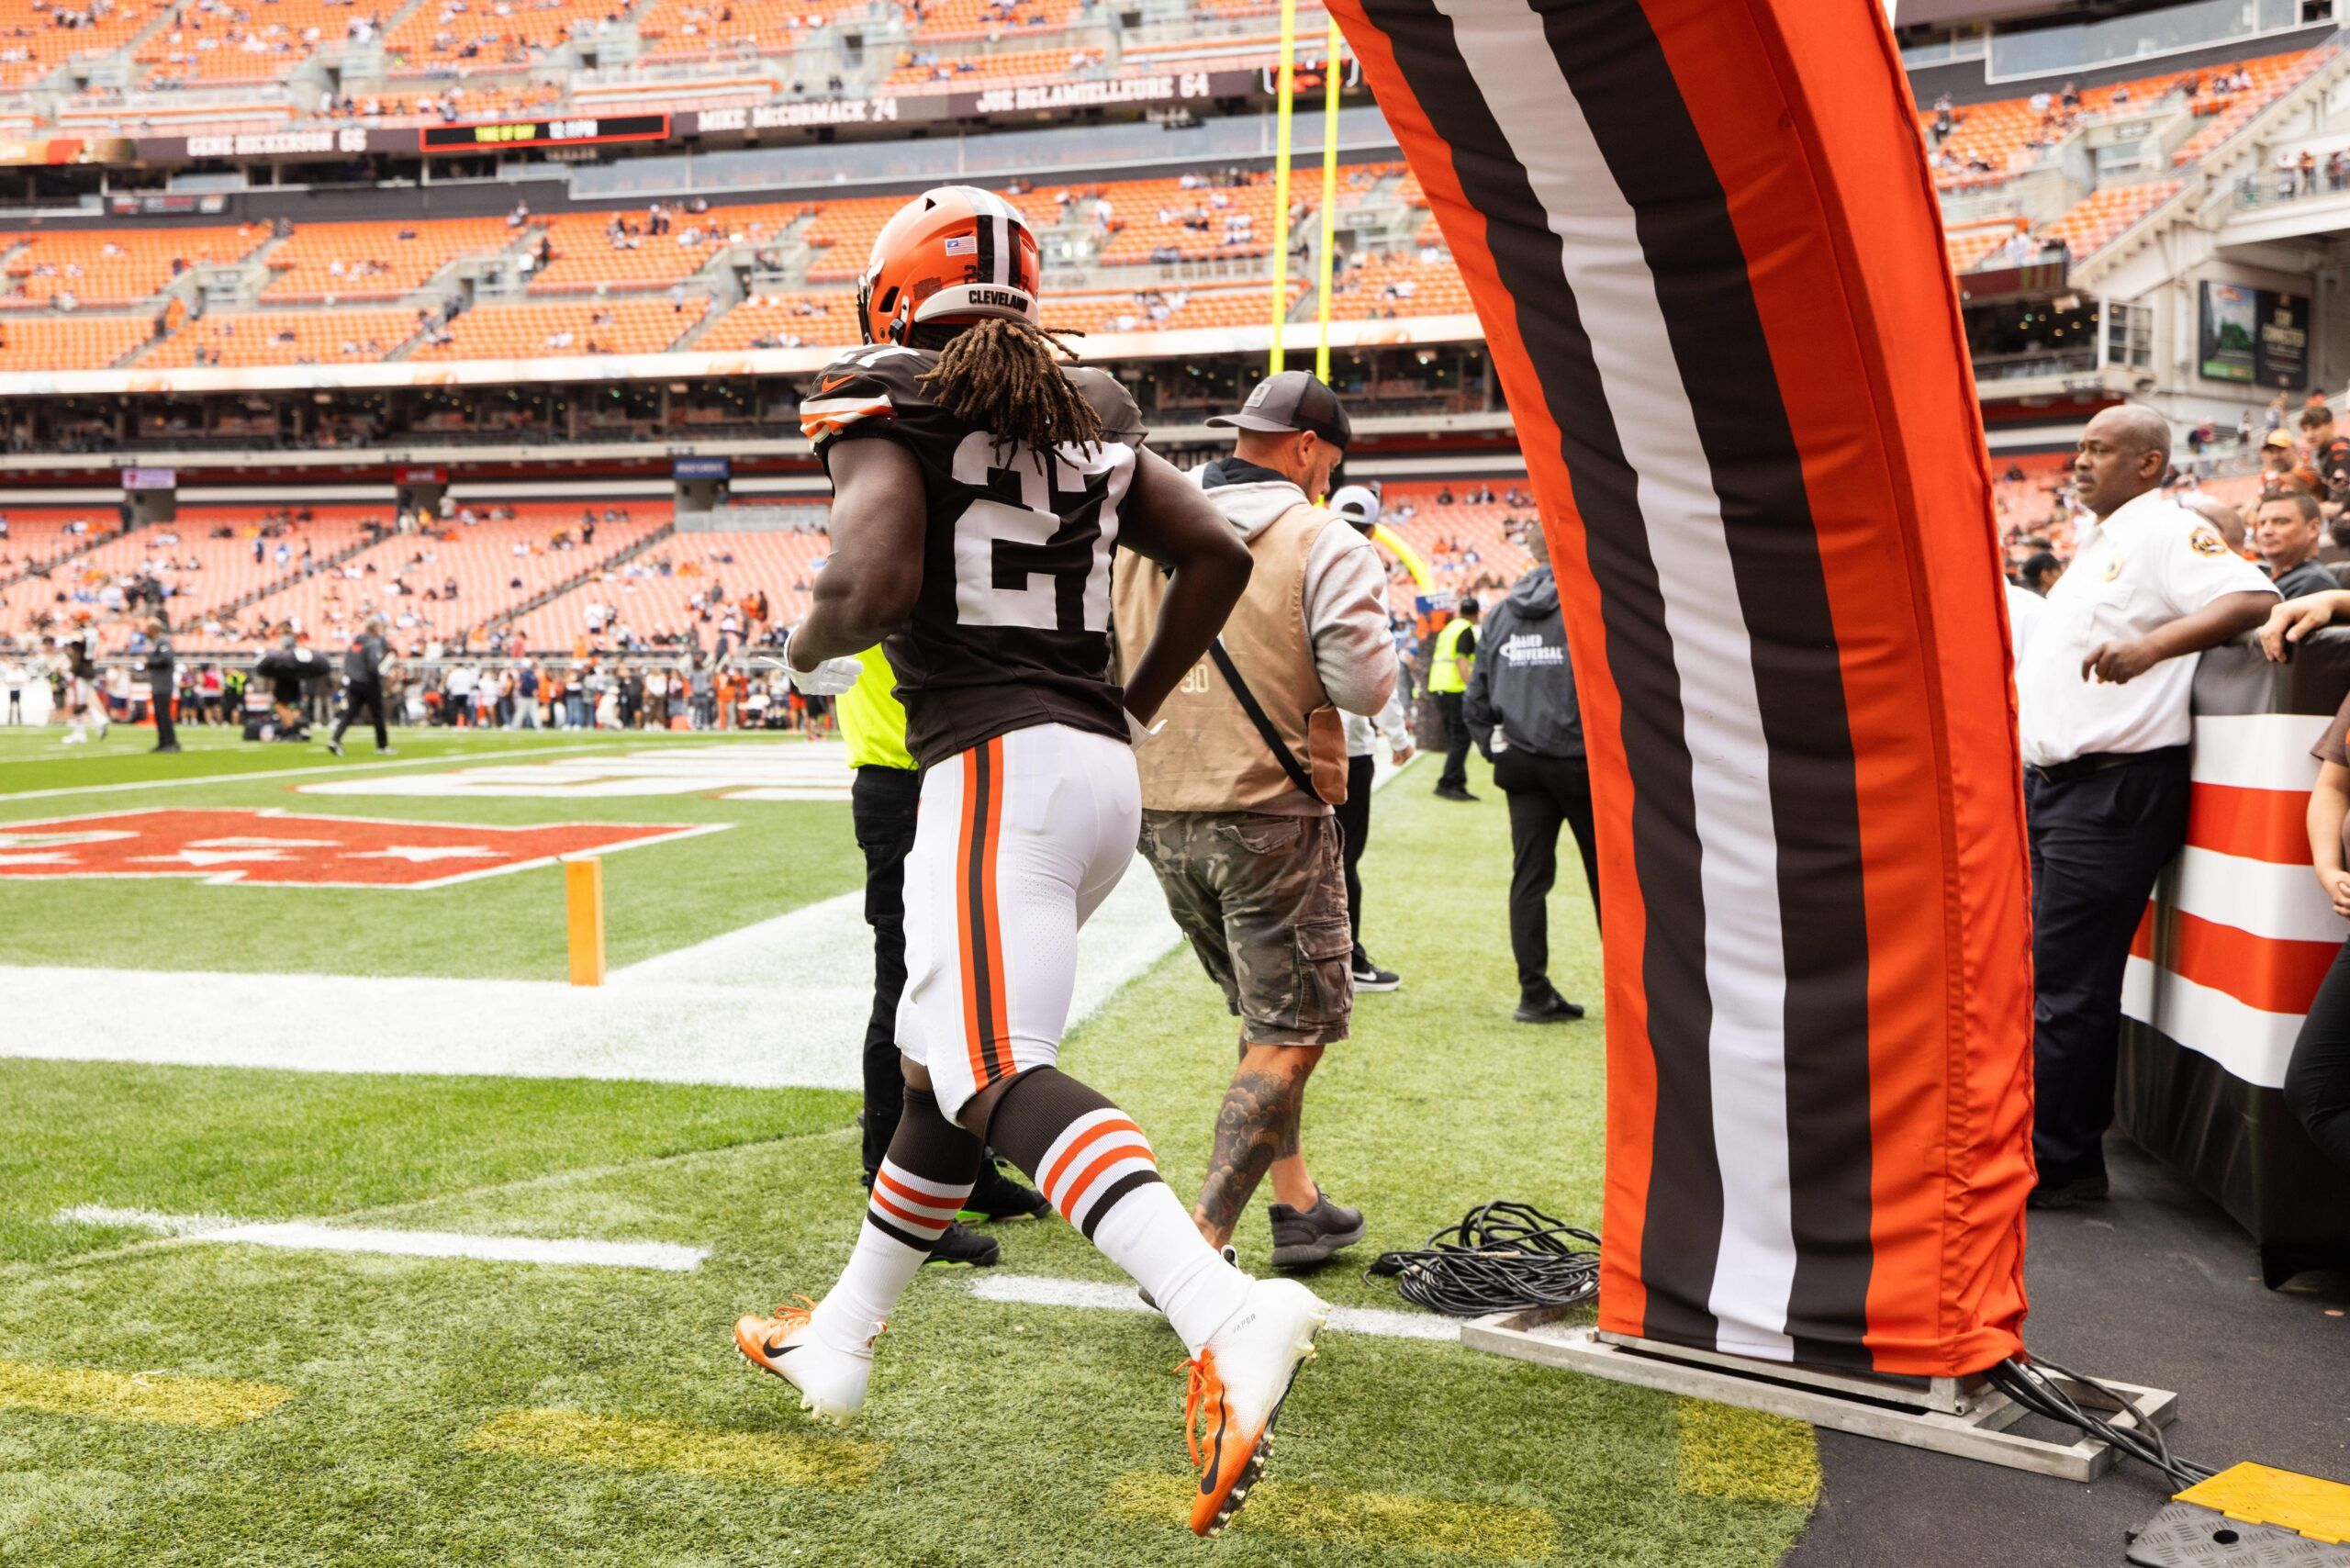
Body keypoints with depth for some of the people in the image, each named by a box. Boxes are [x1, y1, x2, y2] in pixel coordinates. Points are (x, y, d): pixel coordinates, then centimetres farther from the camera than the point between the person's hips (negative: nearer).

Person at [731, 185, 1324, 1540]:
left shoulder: (886, 409, 0)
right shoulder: (1088, 413, 18)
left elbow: (876, 579, -18)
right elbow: (1217, 554, 14)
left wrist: (809, 656, 4)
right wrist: (1137, 708, 21)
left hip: (1000, 766, -8)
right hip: (1104, 769, 8)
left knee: (999, 1072, -18)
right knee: (943, 1059, 18)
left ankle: (1228, 1318, -39)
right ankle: (840, 1340, 33)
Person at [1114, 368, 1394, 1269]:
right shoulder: (1325, 545, -9)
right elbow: (1366, 688, -13)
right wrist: (1364, 624, 5)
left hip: (1163, 816, 7)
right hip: (1271, 815, -6)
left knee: (1265, 1017, 22)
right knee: (1291, 1037, 2)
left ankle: (1299, 1208, 29)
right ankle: (1197, 1245, -6)